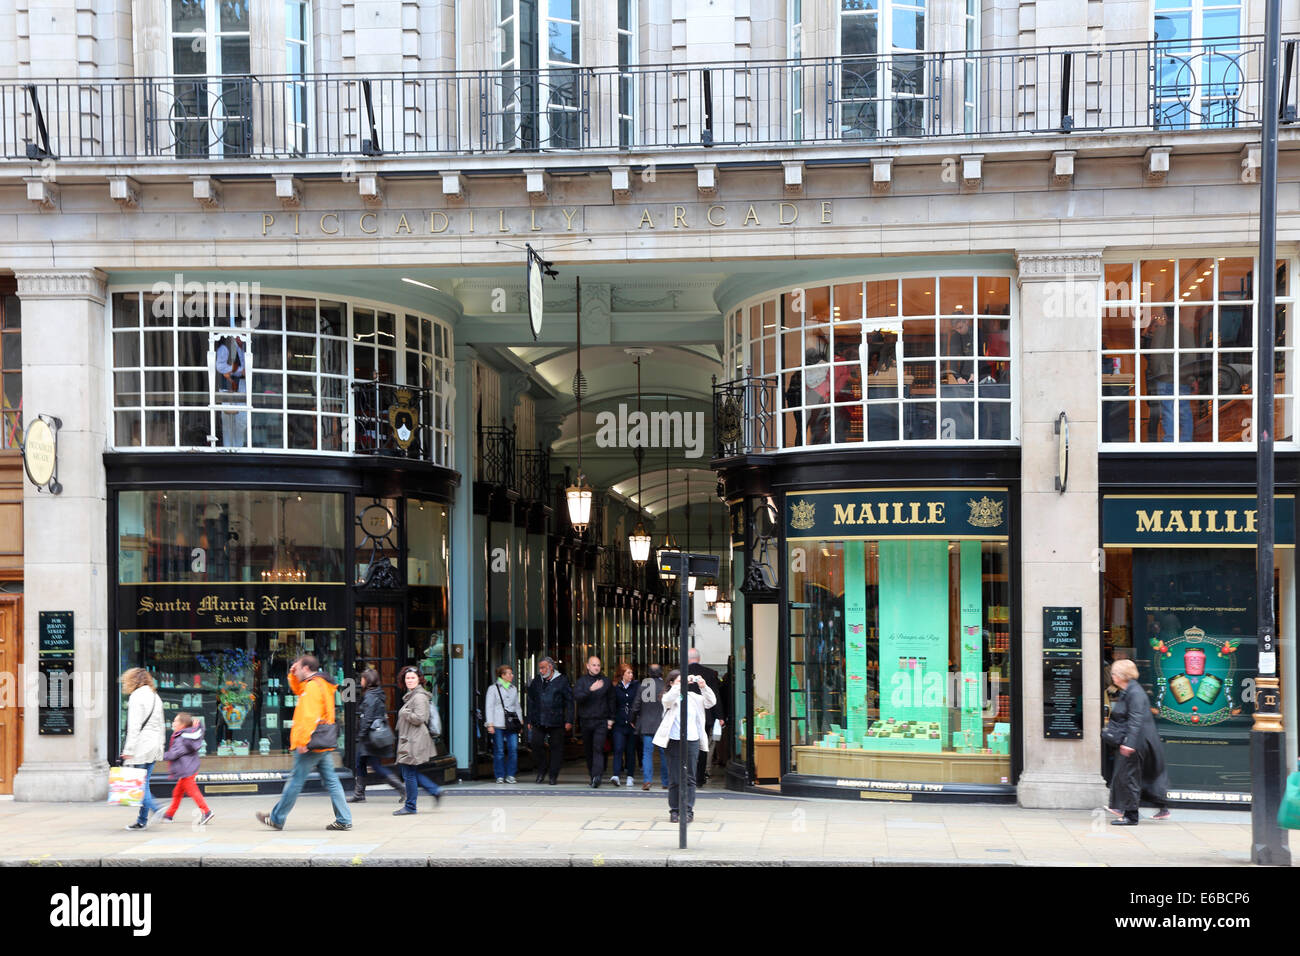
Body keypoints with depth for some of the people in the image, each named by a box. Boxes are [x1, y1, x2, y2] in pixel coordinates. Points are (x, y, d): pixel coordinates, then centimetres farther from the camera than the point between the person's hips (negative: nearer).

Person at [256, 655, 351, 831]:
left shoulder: (312, 686, -13)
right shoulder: (322, 684, 17)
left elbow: (310, 716, -23)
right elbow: (298, 690, 35)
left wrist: (303, 741, -25)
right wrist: (293, 675, 19)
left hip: (310, 745, -9)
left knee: (296, 781, 0)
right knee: (331, 781, 6)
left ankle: (276, 819, 9)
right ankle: (344, 820, 2)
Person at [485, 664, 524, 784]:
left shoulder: (514, 689, 17)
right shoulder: (493, 688, 3)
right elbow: (489, 707, 1)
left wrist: (520, 721, 16)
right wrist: (490, 724, -6)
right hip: (498, 724, -4)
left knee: (513, 749, -6)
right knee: (499, 751, -2)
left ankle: (510, 775, 3)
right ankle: (500, 776, 7)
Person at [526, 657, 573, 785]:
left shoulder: (562, 681, -1)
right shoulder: (537, 681, 11)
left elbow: (569, 702, 0)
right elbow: (531, 701, 17)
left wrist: (569, 721, -6)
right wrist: (530, 720, 14)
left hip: (556, 722, -3)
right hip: (539, 721, 3)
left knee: (556, 748, 2)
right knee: (535, 744, -7)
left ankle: (553, 775, 13)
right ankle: (541, 770, 13)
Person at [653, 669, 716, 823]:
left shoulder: (692, 697, 12)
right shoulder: (668, 697, 3)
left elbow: (711, 702, 4)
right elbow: (669, 698, -21)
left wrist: (703, 686, -11)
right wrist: (683, 683, -28)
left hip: (692, 741, 2)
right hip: (673, 742, -2)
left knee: (689, 777, 0)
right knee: (674, 778, 1)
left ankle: (688, 810, 3)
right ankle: (674, 810, 8)